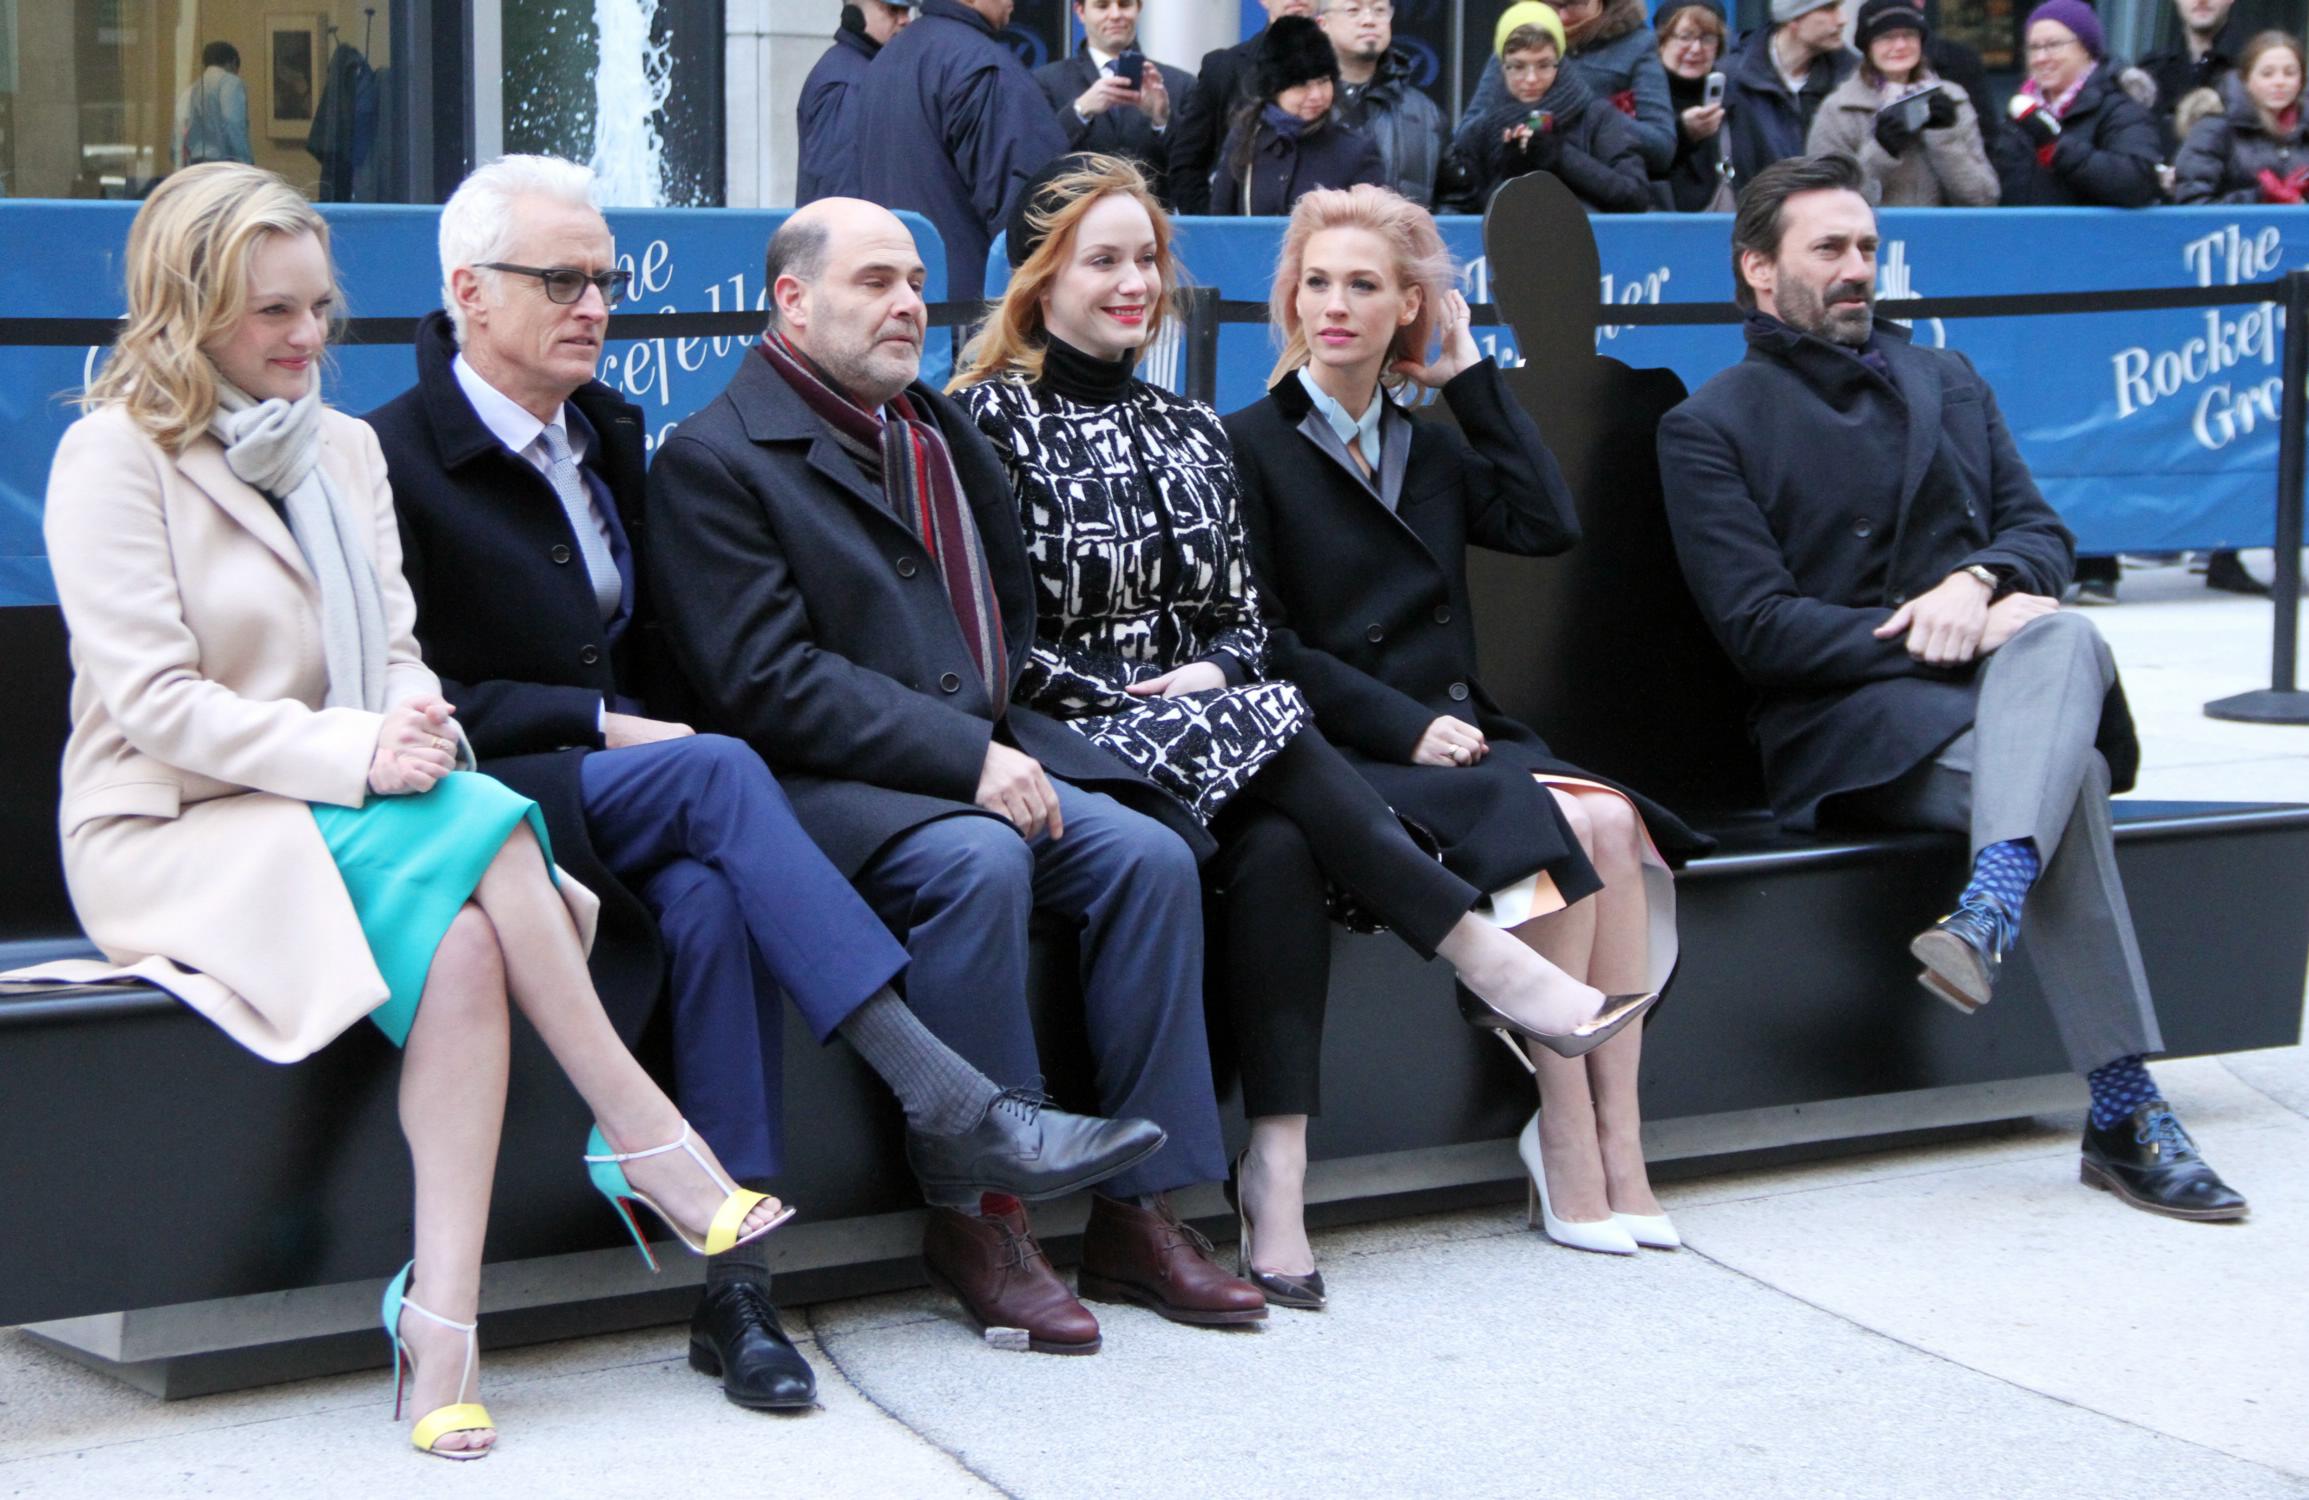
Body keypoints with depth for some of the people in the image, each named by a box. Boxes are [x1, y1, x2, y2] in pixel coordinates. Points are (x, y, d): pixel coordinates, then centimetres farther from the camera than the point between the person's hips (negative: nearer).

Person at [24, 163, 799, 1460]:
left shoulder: (345, 447, 18)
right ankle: (647, 1144, -24)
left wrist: (416, 721, -11)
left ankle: (443, 1320, -37)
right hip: (175, 833, -5)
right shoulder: (115, 453, -4)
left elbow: (397, 648, 15)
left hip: (345, 809, 6)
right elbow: (154, 700, -12)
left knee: (462, 941, -31)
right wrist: (351, 754, -22)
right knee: (477, 836, -32)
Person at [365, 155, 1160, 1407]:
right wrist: (598, 727, -15)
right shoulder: (391, 460, -5)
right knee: (716, 774, -32)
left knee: (710, 894, -31)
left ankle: (735, 1284, -34)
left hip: (625, 785, 5)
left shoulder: (610, 432, 17)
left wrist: (653, 729, -1)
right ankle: (945, 1106, -38)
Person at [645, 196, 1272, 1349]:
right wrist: (964, 760, -21)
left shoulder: (938, 431, 20)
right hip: (822, 784, -7)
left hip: (978, 758, 8)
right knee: (977, 863, -34)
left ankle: (1140, 1210, -11)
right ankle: (979, 1215, -23)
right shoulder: (713, 459, -6)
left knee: (1149, 854, -15)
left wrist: (1003, 745, 10)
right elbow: (767, 683, -16)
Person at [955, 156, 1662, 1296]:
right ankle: (1486, 960, -32)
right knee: (1269, 734, -32)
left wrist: (1209, 672, -5)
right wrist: (1129, 694, -15)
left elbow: (1243, 618, 18)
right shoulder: (994, 418, 1)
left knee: (1278, 851, -31)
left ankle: (1278, 1169, -39)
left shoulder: (1189, 430, 20)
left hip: (1202, 723, 4)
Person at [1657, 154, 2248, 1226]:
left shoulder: (1945, 380, 25)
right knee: (2065, 775, -34)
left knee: (2065, 635, -35)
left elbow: (2042, 534, 16)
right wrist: (1943, 639, -14)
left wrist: (1978, 581, -10)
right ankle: (2123, 1113, -39)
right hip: (1845, 721, -4)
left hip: (1989, 683, 4)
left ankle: (1988, 914, -58)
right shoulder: (1709, 428, 6)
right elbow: (1759, 629, -5)